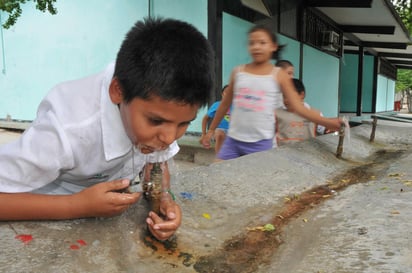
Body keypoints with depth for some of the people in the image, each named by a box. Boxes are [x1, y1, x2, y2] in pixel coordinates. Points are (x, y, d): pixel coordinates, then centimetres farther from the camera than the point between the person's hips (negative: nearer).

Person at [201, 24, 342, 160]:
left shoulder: (279, 75, -1)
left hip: (261, 142, -2)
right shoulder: (237, 72, 5)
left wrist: (328, 122, -16)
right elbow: (225, 104, 14)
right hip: (233, 139, 3)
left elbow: (299, 108, -4)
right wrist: (211, 130, 17)